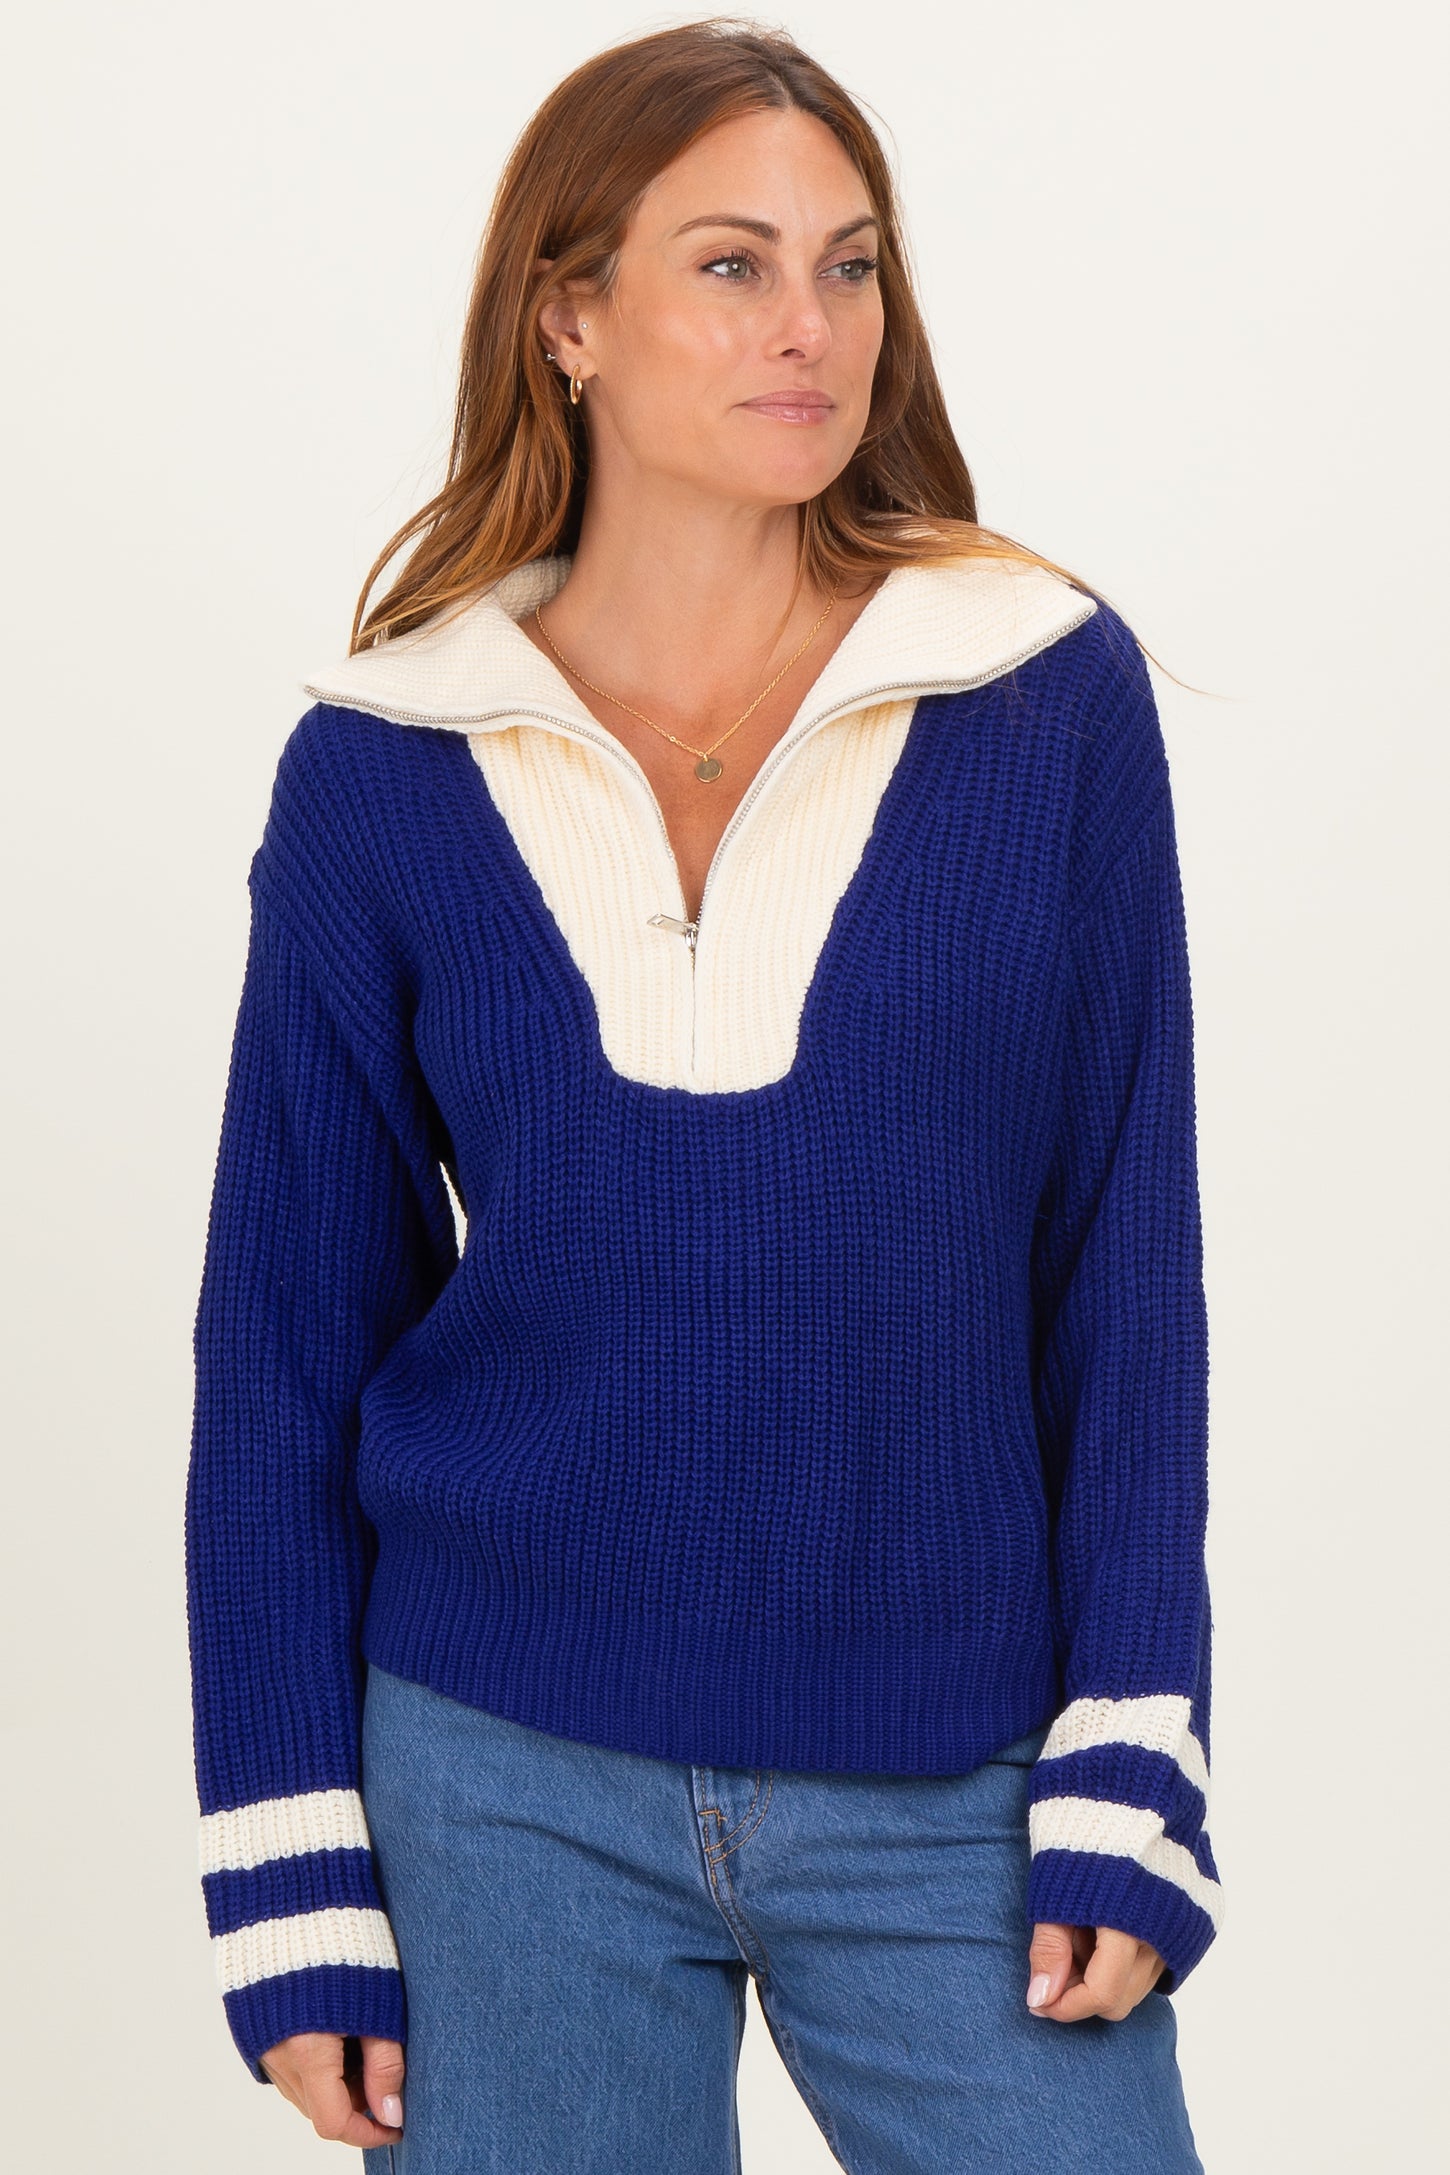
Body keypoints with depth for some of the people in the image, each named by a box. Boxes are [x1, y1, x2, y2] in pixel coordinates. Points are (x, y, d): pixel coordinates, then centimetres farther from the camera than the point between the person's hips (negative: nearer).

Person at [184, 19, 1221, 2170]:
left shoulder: (1051, 699, -2)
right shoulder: (385, 765, -1)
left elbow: (1125, 1263, 0)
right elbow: (289, 1338, 3)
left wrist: (1129, 1777, -5)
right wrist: (293, 1874, 1)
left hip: (952, 1798, 0)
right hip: (508, 1785, 0)